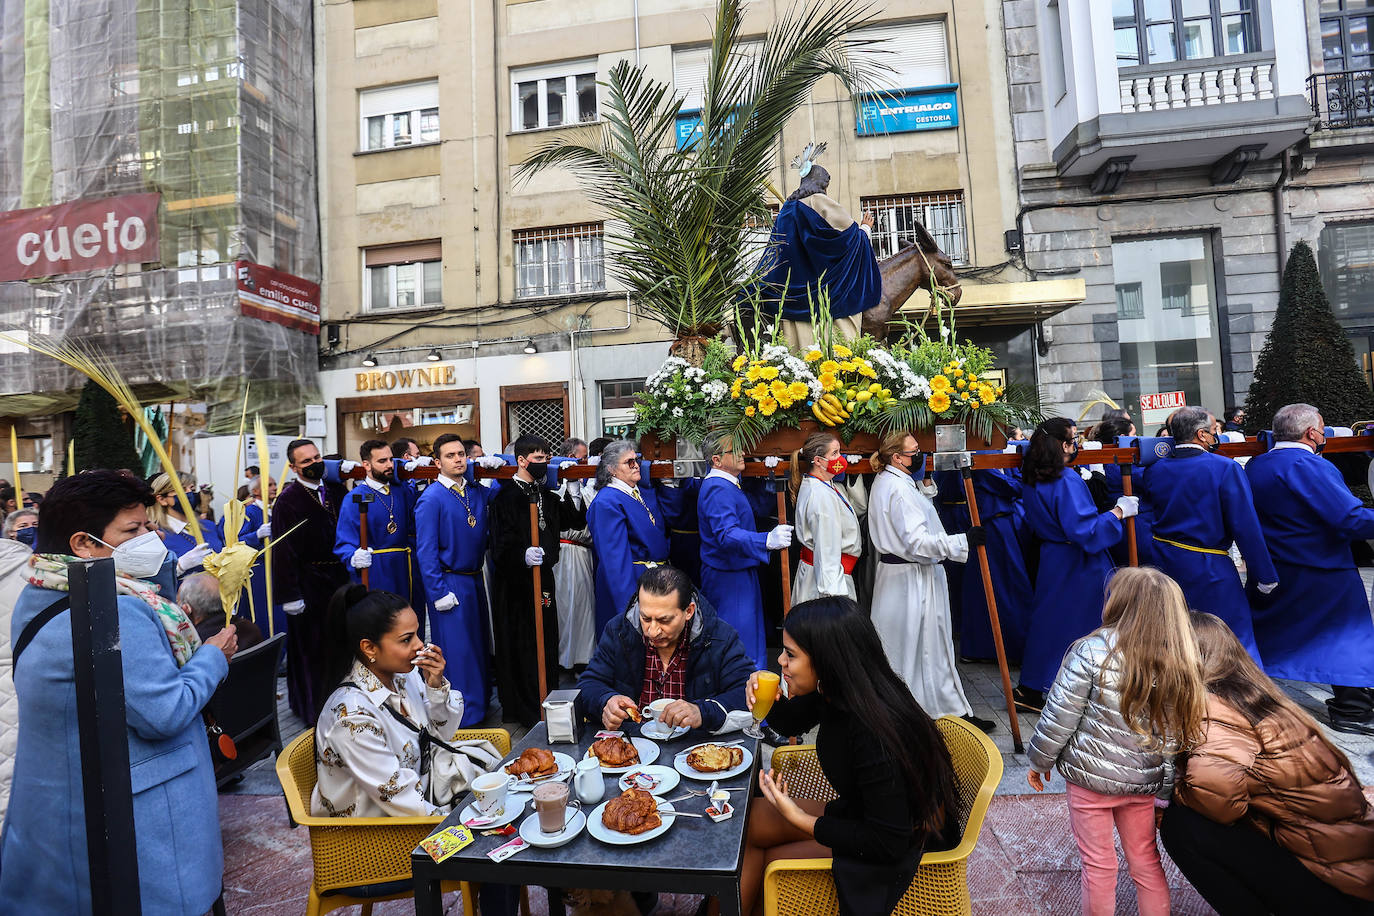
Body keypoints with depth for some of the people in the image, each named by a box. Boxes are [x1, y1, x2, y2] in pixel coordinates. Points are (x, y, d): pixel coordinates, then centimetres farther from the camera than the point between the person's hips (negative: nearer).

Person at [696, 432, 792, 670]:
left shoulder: (730, 484, 10)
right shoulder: (717, 489, -22)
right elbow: (727, 534, -37)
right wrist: (767, 540, -52)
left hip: (739, 572, 11)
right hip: (729, 578, -11)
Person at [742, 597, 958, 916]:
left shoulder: (874, 733, -35)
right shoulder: (833, 691, -12)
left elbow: (889, 842, -26)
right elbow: (792, 722, 10)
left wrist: (801, 821, -20)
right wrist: (770, 699, -13)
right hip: (861, 813, 8)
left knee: (767, 862, -10)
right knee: (747, 817, -1)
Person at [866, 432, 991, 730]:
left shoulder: (884, 481, 10)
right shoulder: (900, 488, -22)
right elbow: (917, 542, -26)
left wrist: (924, 482, 11)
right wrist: (964, 540, -26)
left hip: (894, 574, 10)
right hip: (912, 580, -10)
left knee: (899, 644, 18)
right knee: (928, 646, 1)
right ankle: (954, 713, 14)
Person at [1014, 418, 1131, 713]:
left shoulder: (1031, 480, 2)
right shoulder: (1067, 481, -22)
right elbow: (1086, 531, -24)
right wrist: (1119, 511, -16)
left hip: (1051, 560, 8)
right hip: (1078, 567, -7)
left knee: (1049, 621, 16)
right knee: (1082, 624, 7)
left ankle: (1030, 690, 22)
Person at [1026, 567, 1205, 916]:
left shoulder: (1092, 651, -20)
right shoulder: (1181, 668, -4)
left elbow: (1060, 716, -17)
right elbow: (1174, 740, 1)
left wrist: (1039, 760, -1)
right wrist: (1164, 796, 12)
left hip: (1090, 779, -4)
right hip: (1142, 784, 5)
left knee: (1098, 864, 13)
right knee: (1145, 861, 23)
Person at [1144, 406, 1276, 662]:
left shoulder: (1154, 470, 0)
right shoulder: (1226, 469, -13)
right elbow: (1246, 528, -13)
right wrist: (1265, 577, -7)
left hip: (1163, 562, 5)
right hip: (1207, 570, -5)